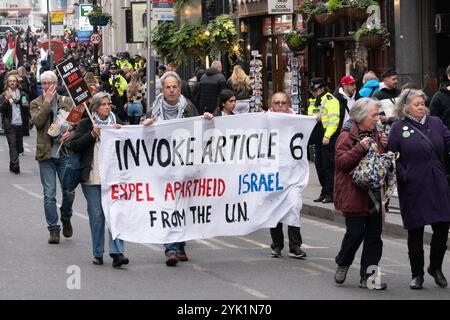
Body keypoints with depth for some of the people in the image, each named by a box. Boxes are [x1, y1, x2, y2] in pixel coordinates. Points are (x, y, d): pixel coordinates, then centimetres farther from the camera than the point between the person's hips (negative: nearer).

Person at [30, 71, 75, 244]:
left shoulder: (67, 101, 9)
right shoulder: (36, 103, 4)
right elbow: (37, 121, -13)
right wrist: (47, 101, -13)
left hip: (65, 152, 1)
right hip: (46, 153, -1)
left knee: (69, 191, 0)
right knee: (49, 194, 0)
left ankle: (66, 218, 26)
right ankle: (53, 229, 7)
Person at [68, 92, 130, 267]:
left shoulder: (116, 123, 13)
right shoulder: (86, 124, 6)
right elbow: (74, 145, -3)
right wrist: (92, 135, -12)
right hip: (92, 177, -1)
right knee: (96, 214, 2)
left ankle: (117, 253, -13)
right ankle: (98, 253, 11)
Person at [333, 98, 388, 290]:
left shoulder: (376, 134, 14)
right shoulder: (347, 135, -8)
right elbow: (341, 161, -16)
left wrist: (384, 147, 3)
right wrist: (360, 148, -25)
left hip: (374, 193, 7)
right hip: (354, 194, -6)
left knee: (374, 235, 3)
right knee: (355, 232, -7)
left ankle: (368, 276, 9)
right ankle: (342, 264, 20)